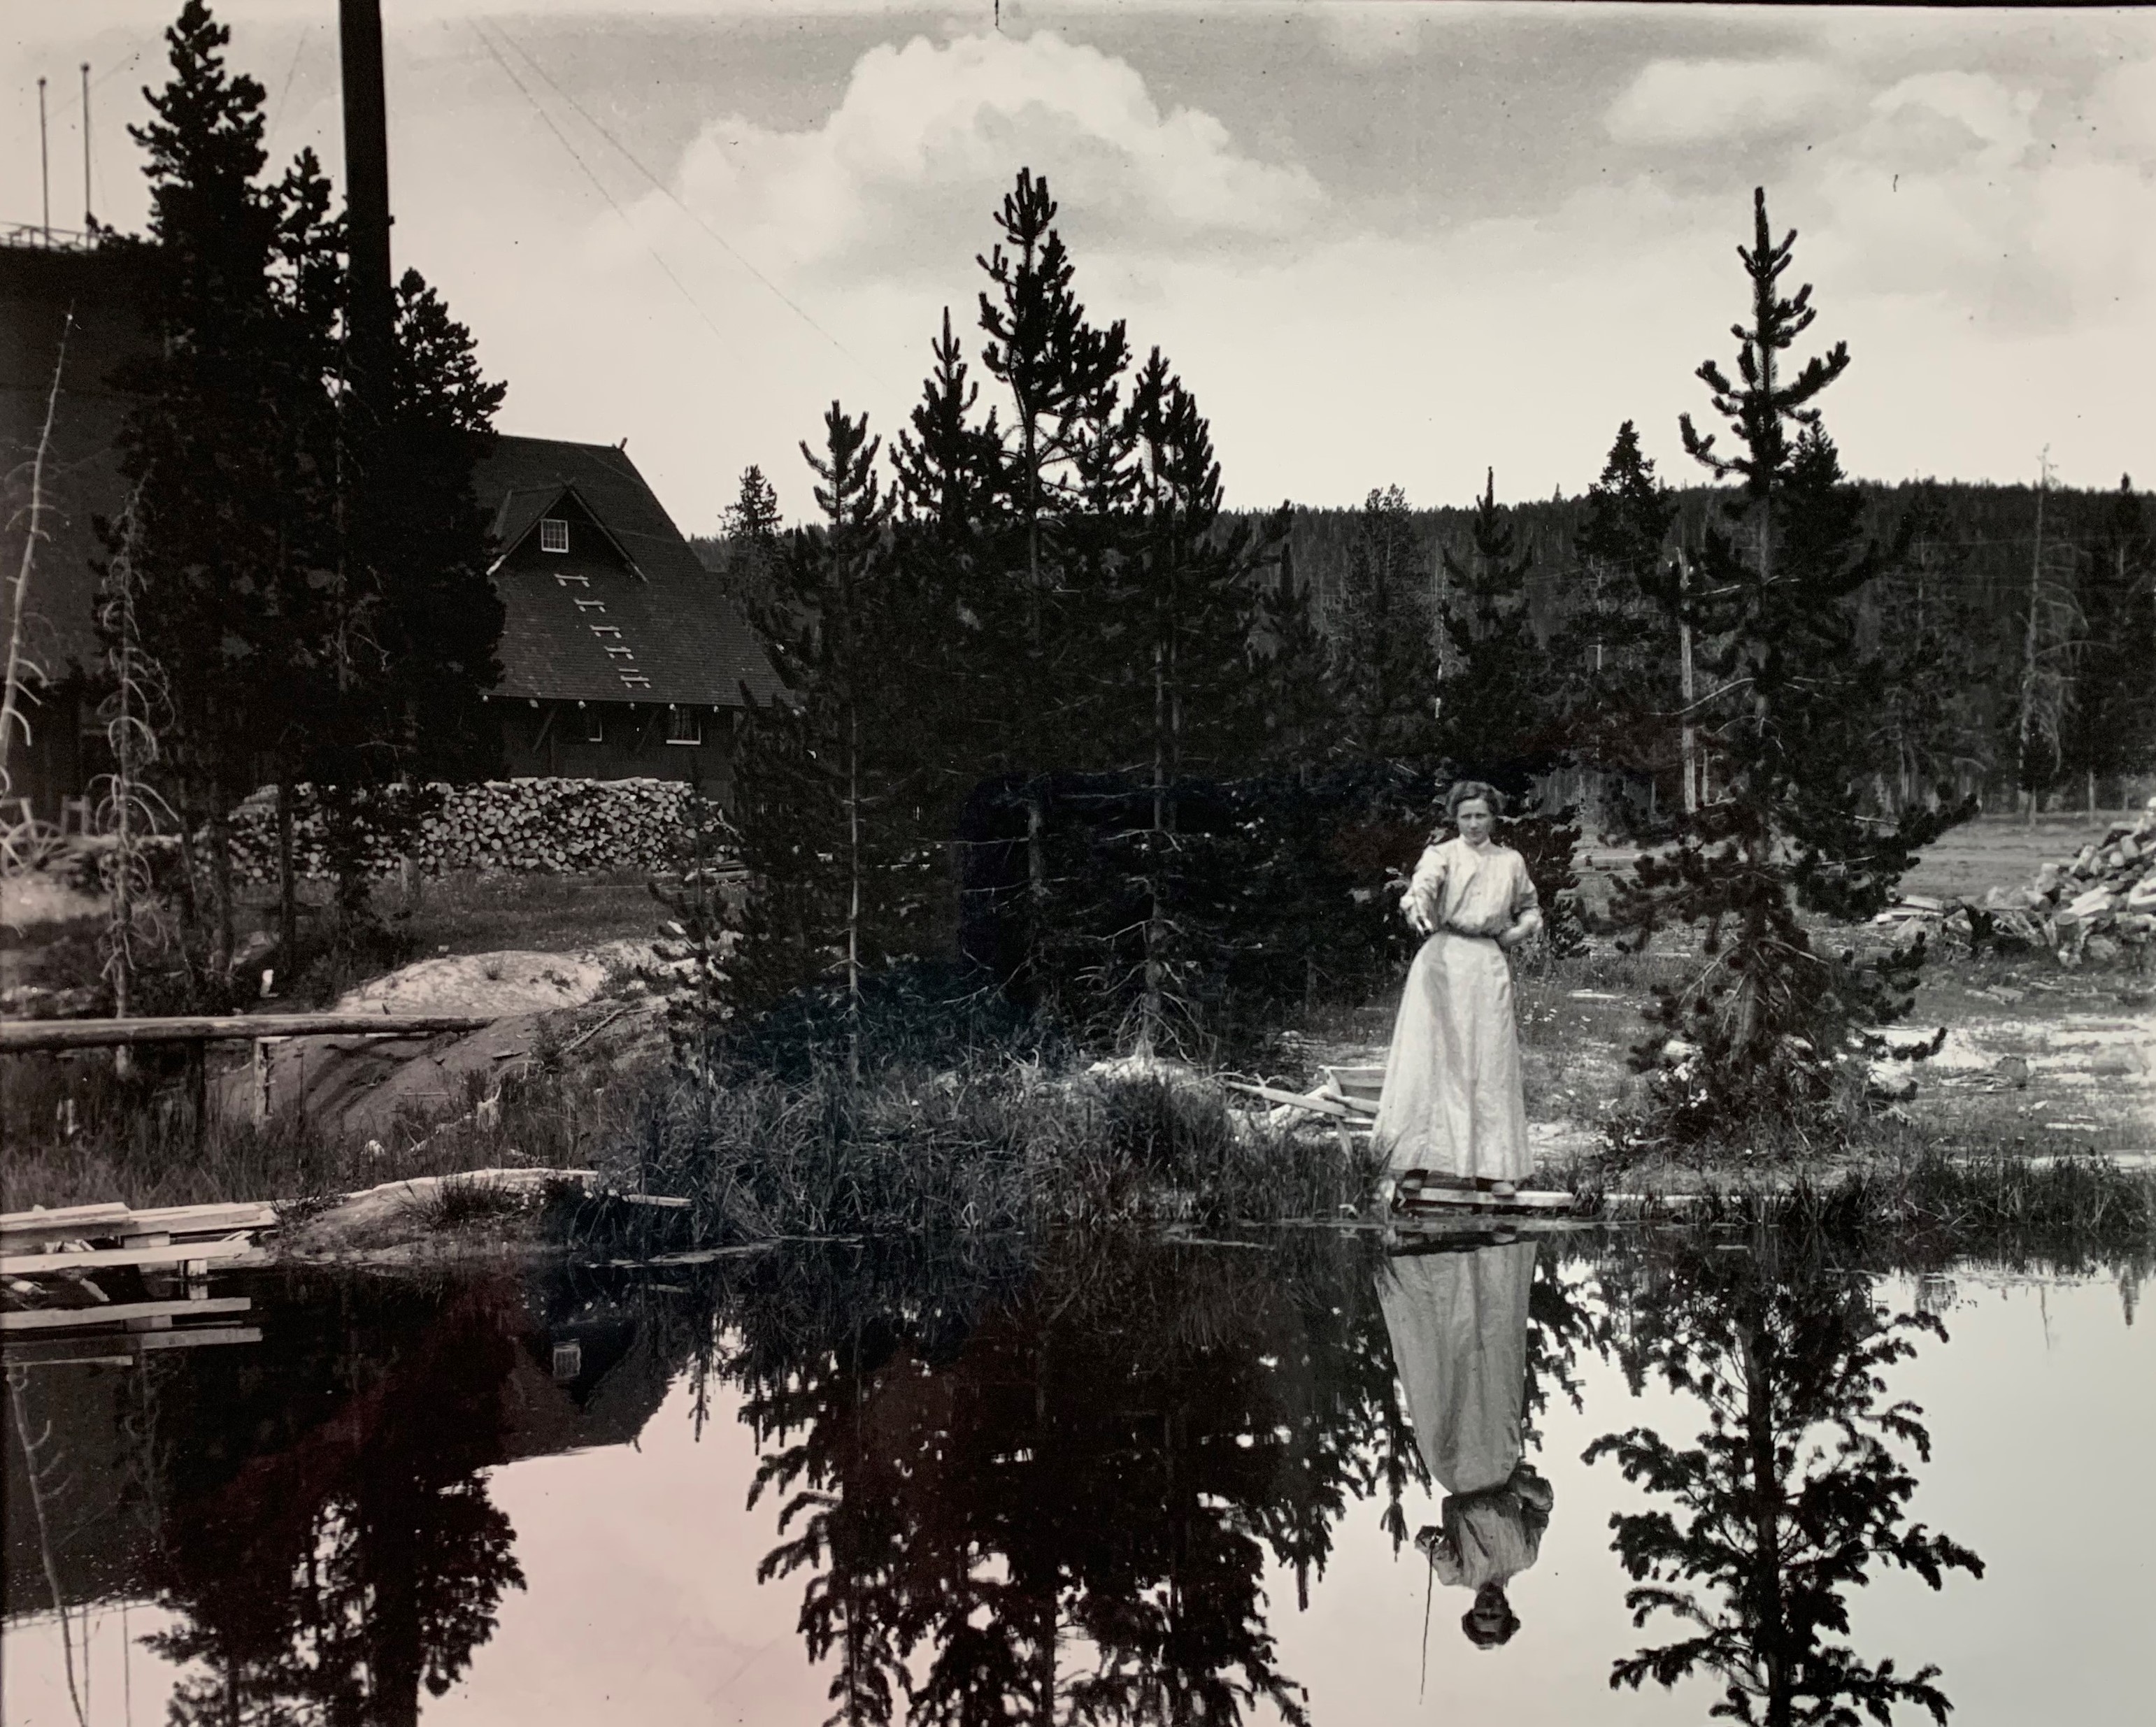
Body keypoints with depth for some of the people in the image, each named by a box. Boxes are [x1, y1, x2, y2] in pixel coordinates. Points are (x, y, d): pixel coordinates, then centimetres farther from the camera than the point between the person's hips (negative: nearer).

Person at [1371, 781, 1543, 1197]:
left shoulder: (1511, 862, 16)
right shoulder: (1442, 855, 6)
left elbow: (1531, 910, 28)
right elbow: (1423, 883, -16)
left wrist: (1519, 931, 6)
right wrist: (1415, 906, -39)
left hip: (1489, 966, 2)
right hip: (1443, 959, -2)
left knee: (1491, 1064, -1)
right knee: (1431, 1056, -9)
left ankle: (1493, 1167, 1)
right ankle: (1411, 1156, -7)